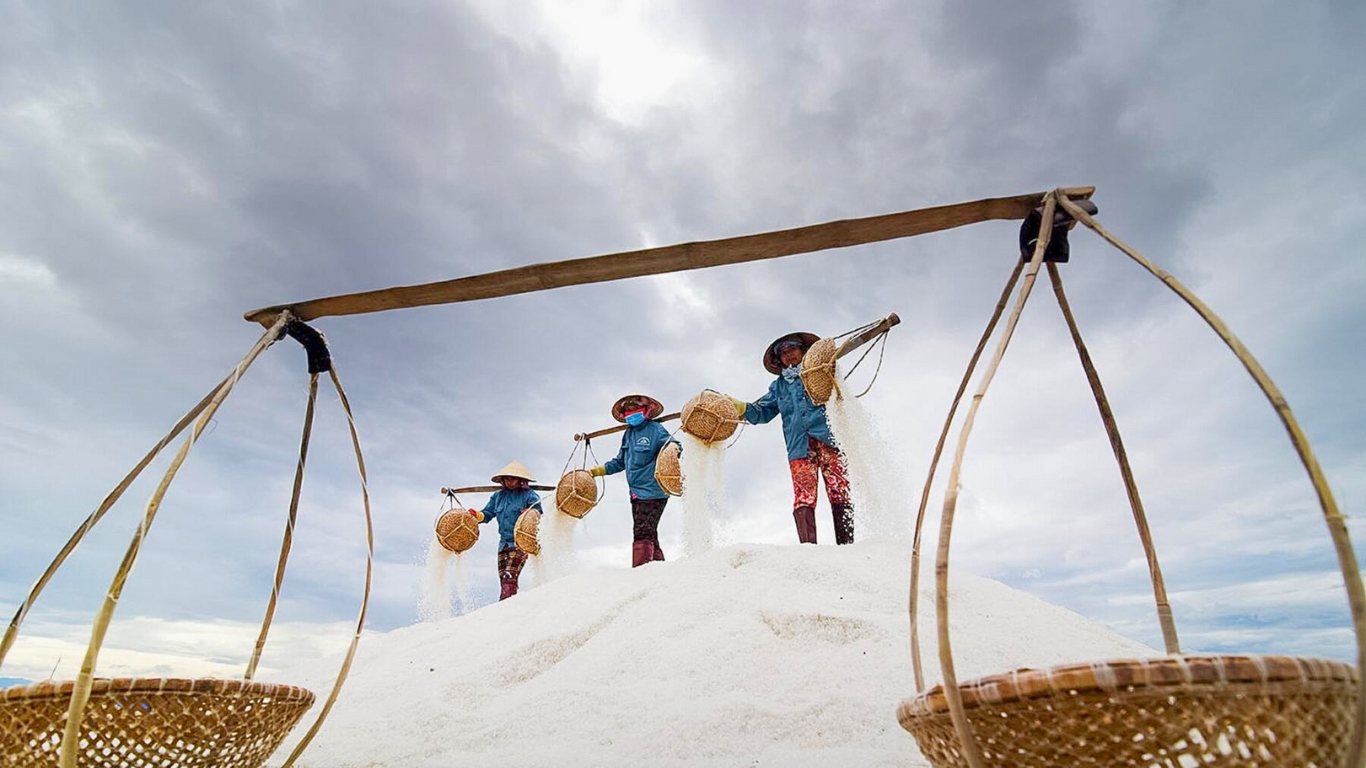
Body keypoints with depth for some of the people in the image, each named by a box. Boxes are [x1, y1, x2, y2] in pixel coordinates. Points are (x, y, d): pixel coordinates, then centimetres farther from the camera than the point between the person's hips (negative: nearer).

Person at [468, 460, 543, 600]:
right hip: (503, 543, 6)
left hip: (520, 543, -6)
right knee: (503, 578, 7)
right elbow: (487, 514, 17)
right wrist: (477, 515, -5)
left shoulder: (529, 495, -3)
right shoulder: (498, 496, 14)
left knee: (509, 577, -18)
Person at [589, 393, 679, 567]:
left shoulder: (655, 429, -5)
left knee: (643, 534, -13)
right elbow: (620, 462, 26)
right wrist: (597, 470, 19)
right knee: (648, 535, 10)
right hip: (636, 493, 8)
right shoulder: (628, 434, 18)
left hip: (653, 492, -8)